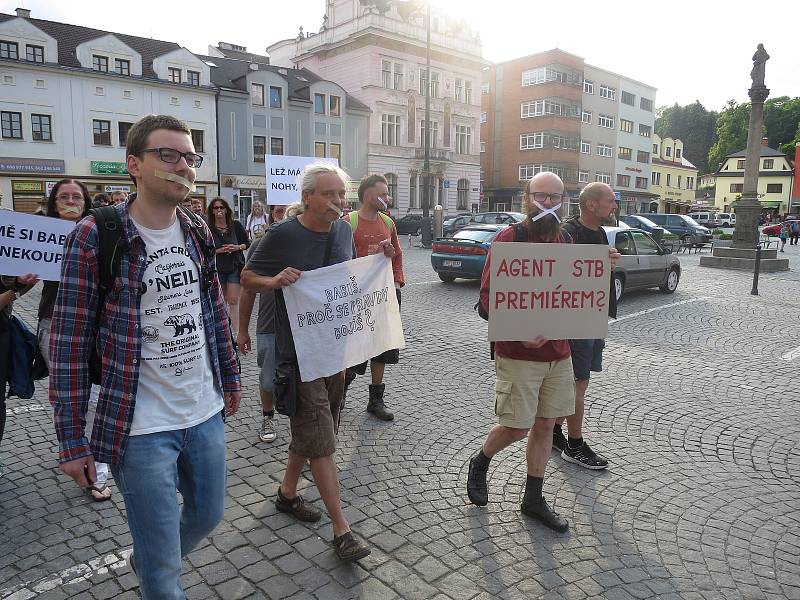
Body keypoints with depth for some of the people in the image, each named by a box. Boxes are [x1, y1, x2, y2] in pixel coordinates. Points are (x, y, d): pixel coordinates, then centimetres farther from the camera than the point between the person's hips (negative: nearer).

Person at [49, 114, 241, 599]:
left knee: (208, 515, 25)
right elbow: (70, 343, -12)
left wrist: (230, 377, 16)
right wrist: (72, 439, -10)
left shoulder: (198, 232, 2)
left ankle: (146, 560, 55)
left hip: (206, 412, 6)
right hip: (141, 427, -5)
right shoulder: (94, 237, -15)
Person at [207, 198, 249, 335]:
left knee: (233, 300, -6)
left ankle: (235, 332, -5)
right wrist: (219, 250, -15)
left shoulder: (236, 225, 1)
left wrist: (237, 247, -10)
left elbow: (247, 243, 8)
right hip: (218, 268, 1)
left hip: (235, 266, -1)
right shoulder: (208, 229, -3)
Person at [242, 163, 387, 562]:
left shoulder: (343, 231, 5)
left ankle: (287, 492, 40)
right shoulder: (282, 235, -12)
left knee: (309, 429, 19)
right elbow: (247, 277, -3)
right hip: (299, 351, -6)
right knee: (321, 438, -5)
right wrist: (275, 281, -24)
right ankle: (341, 529, 4)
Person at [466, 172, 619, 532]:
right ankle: (479, 464, 31)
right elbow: (488, 294, -15)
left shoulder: (562, 240, 10)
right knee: (517, 428, 1)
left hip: (559, 352, 6)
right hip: (519, 355, -6)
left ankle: (534, 499, 29)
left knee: (545, 425, 13)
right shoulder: (509, 238, -11)